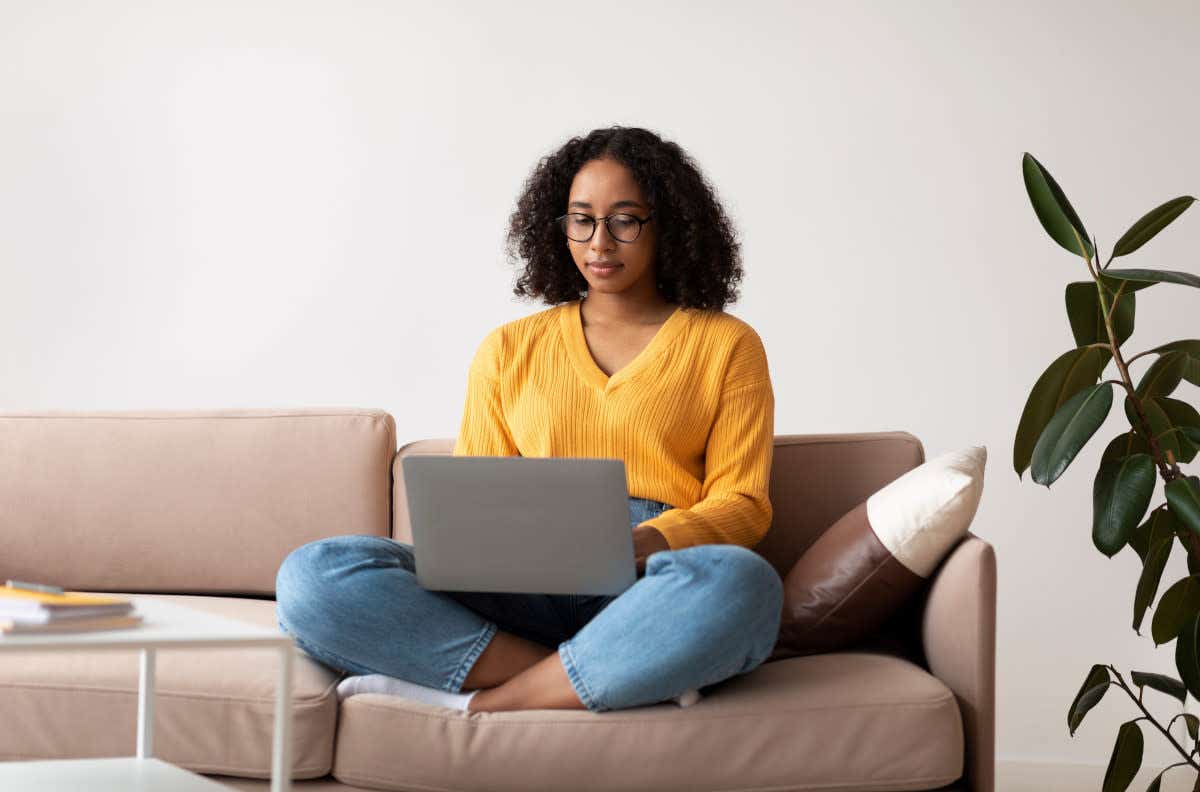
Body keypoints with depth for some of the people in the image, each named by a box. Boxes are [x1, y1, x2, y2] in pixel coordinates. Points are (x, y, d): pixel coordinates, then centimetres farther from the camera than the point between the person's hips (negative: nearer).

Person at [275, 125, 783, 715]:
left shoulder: (724, 345, 16)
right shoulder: (508, 350, 23)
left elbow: (742, 504, 7)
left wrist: (641, 544, -14)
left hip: (649, 587, -2)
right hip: (525, 590, 3)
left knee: (737, 584, -41)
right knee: (313, 576, -25)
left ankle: (481, 704, -29)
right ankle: (627, 678, -27)